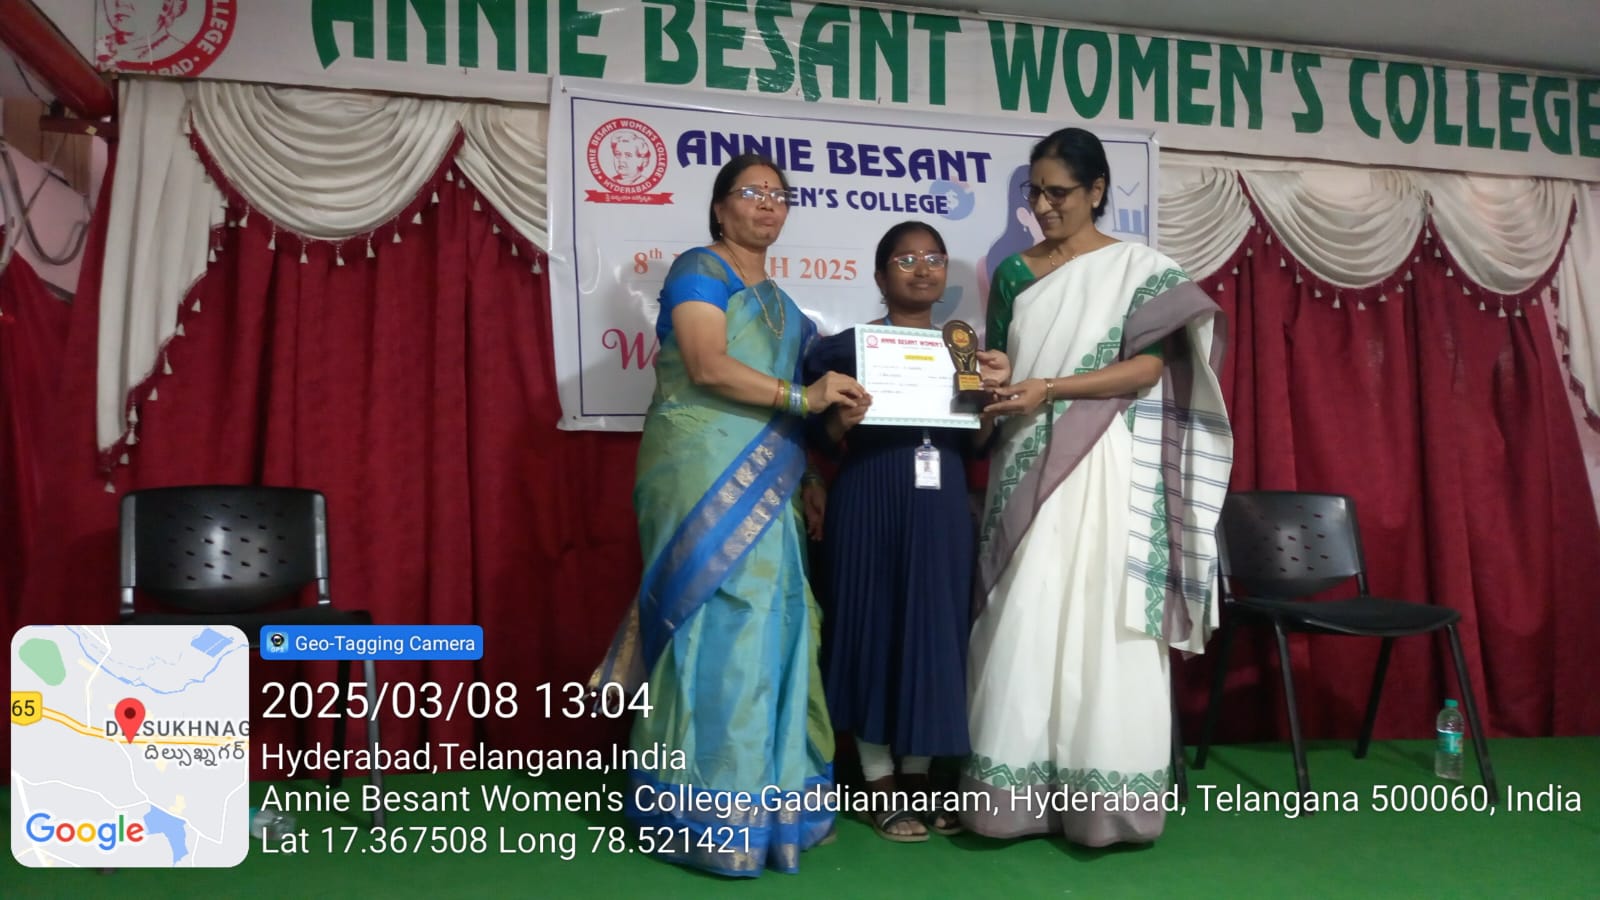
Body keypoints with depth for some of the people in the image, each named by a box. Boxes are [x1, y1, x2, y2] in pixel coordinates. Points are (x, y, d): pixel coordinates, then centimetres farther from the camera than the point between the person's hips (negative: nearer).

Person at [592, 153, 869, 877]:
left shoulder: (778, 301, 22)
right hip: (703, 475, -8)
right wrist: (803, 397, -19)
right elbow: (708, 366, -16)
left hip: (761, 485, 8)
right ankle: (702, 811, 0)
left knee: (768, 622, 5)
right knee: (716, 623, -9)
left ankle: (761, 797, 14)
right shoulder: (698, 271, -2)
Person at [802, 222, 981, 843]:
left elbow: (976, 444, 13)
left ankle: (919, 776, 22)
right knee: (873, 626, 1)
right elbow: (820, 440, -1)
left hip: (942, 508, 4)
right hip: (869, 505, -4)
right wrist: (840, 421, -22)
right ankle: (880, 785, 15)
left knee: (934, 630, 7)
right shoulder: (848, 346, 0)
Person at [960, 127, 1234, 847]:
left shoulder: (1139, 268, 3)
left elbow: (1148, 367, -7)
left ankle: (1107, 801, 4)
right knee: (1022, 624, 0)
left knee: (1104, 625, -4)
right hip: (1029, 469, 3)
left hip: (1104, 470, -3)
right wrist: (992, 374, -8)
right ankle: (1020, 794, 6)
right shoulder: (1013, 273, 15)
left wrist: (1049, 389, -16)